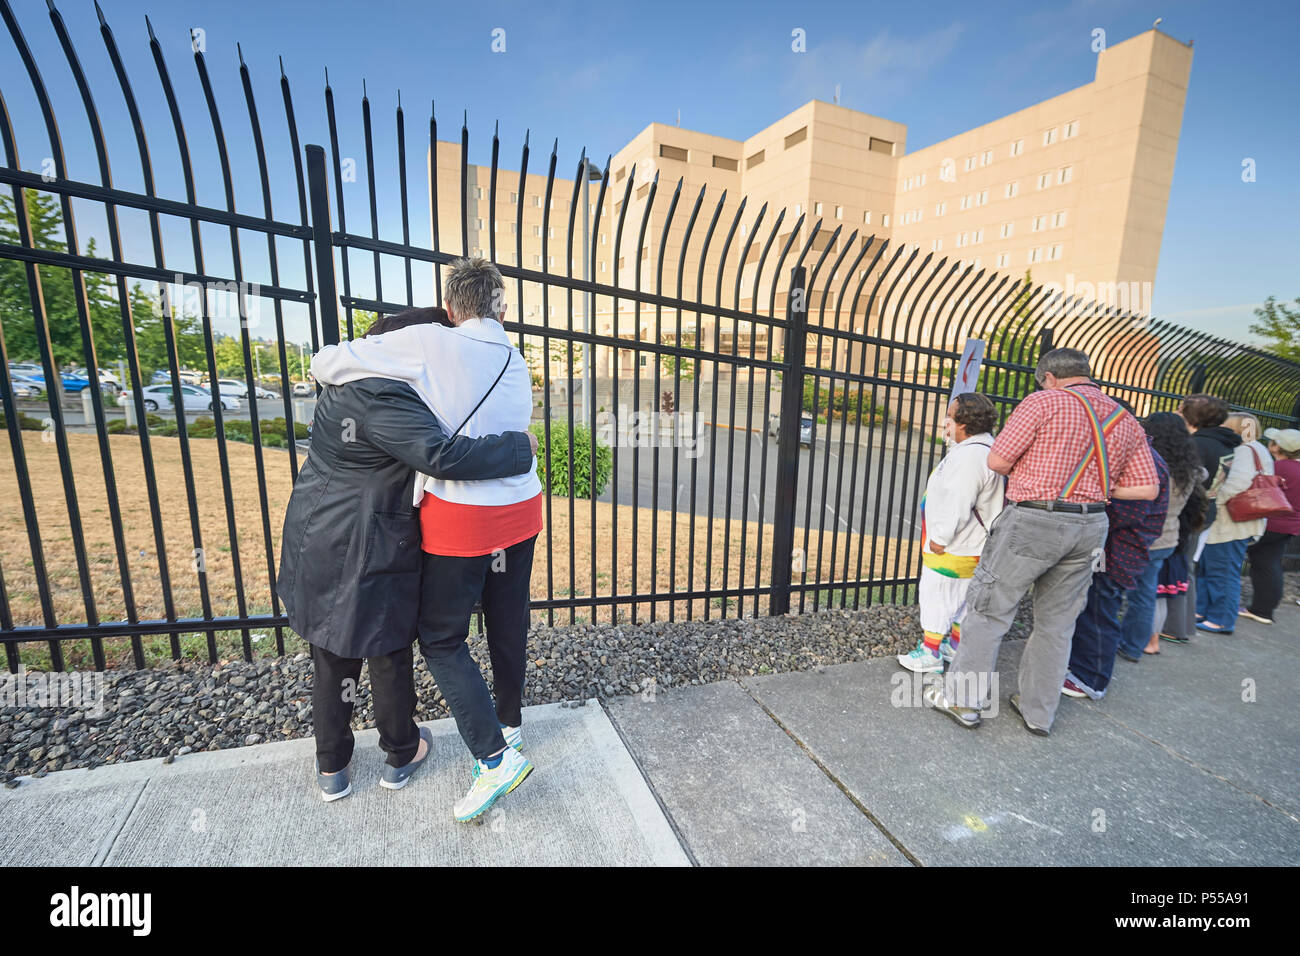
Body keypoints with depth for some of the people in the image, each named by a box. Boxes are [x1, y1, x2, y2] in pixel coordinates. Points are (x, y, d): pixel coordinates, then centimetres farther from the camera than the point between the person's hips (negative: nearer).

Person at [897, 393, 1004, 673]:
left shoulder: (970, 456, -25)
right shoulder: (984, 448, 10)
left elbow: (957, 505, -27)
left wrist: (940, 539, -20)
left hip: (952, 550, -11)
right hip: (969, 545, 11)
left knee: (936, 595, 1)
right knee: (963, 597, 20)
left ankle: (930, 653, 13)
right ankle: (957, 645, 35)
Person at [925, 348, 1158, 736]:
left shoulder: (1043, 402, -8)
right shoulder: (1126, 421, 11)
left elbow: (997, 461, -12)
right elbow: (1147, 488, 9)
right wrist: (1093, 485, 16)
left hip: (1034, 521, -6)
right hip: (1090, 527, 7)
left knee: (988, 610, 4)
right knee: (1057, 622, 16)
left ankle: (962, 699, 15)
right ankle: (1039, 712, 28)